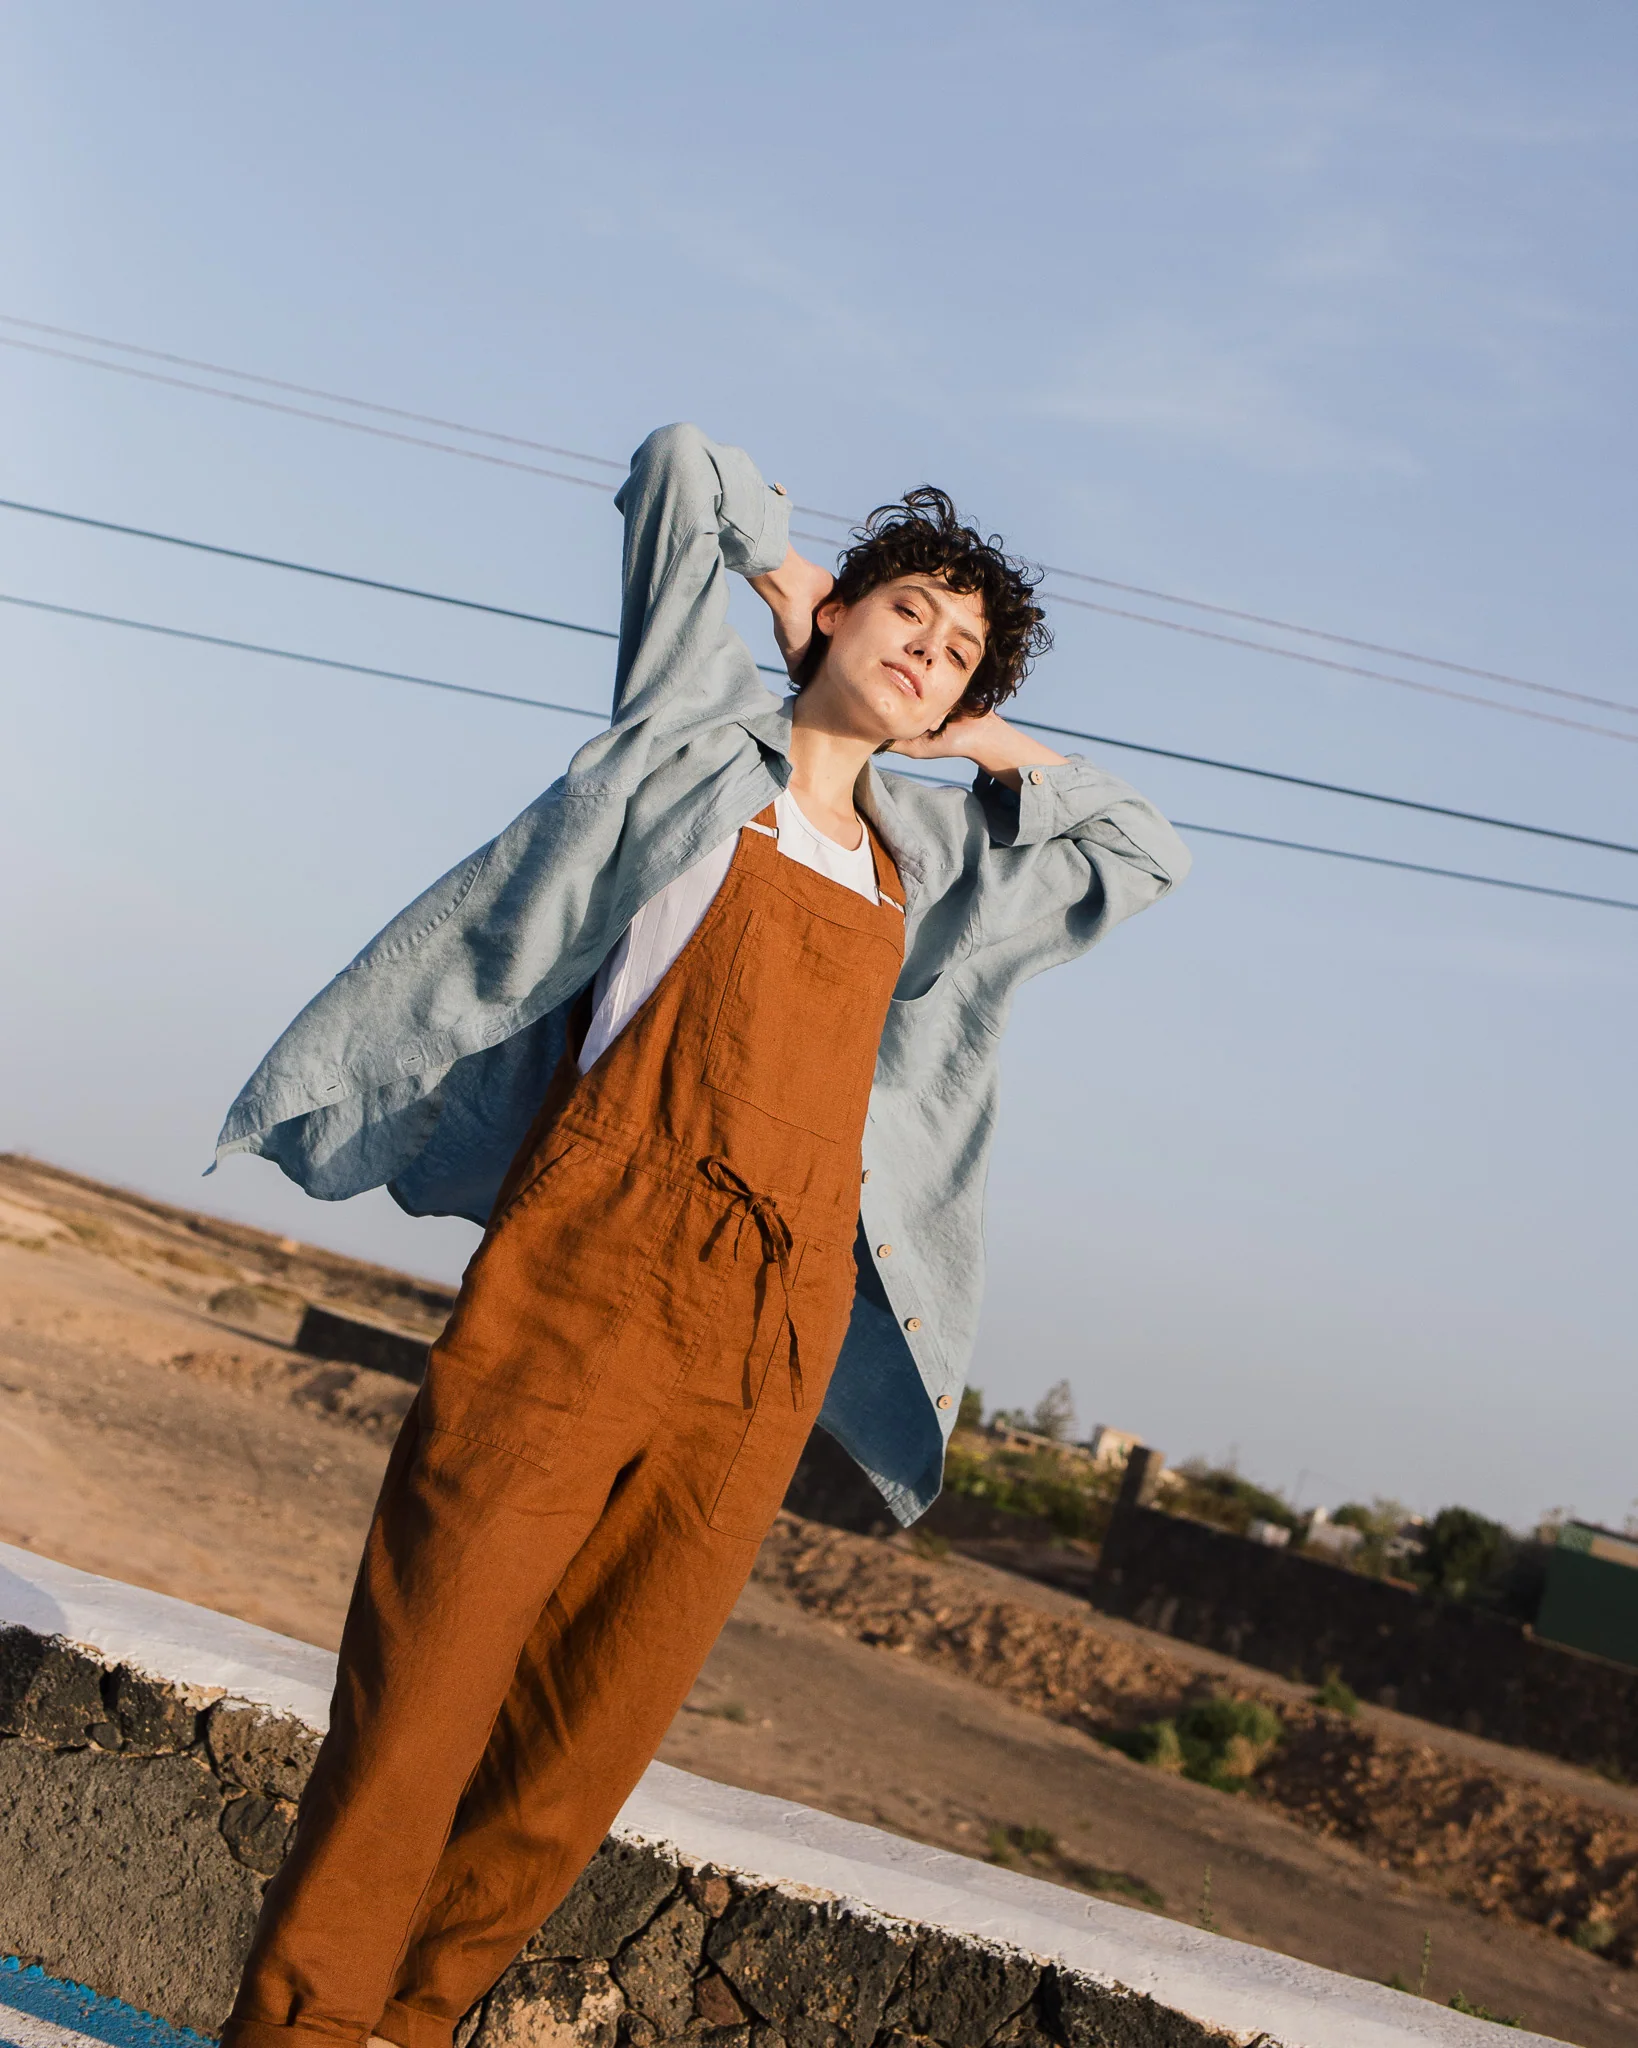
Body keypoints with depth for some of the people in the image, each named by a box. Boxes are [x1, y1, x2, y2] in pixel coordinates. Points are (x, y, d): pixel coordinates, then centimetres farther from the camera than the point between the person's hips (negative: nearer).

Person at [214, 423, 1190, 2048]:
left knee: (591, 1726, 0)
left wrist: (996, 749, 28)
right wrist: (778, 563, 27)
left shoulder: (934, 856, 25)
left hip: (777, 1326, 4)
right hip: (592, 1258, -4)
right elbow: (681, 463, 16)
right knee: (427, 1669, -10)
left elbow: (1142, 858, 36)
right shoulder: (703, 728, 14)